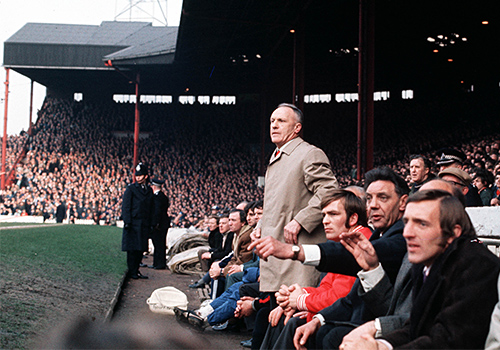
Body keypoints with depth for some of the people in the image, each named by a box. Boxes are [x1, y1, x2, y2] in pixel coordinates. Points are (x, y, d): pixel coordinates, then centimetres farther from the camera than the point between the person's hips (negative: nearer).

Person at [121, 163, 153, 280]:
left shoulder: (149, 190, 13)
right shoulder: (131, 189, -2)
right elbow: (125, 206, -6)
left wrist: (149, 225, 13)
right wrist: (127, 222, -14)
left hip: (144, 225, 5)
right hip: (133, 224, -5)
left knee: (141, 249, 6)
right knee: (132, 249, -2)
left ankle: (136, 270, 15)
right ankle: (132, 272, 5)